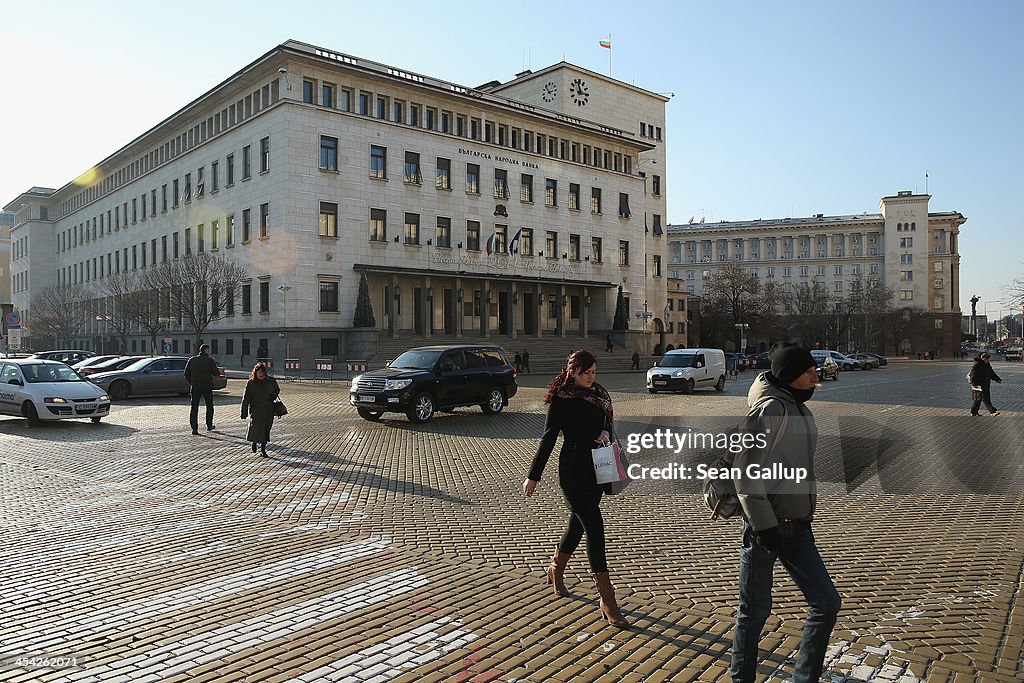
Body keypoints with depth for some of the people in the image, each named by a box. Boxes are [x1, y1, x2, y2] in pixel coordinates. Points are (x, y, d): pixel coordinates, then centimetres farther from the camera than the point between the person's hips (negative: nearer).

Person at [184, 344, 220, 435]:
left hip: (195, 387, 2)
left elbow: (186, 374, 4)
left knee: (194, 408, 2)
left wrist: (191, 383, 15)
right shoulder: (210, 361, -7)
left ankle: (194, 428, -5)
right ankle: (209, 426, 22)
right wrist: (220, 372, 12)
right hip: (207, 387, -2)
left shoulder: (192, 360, 4)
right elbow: (216, 373, -10)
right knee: (209, 407, 15)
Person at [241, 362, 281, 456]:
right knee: (255, 425, -18)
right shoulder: (251, 383, -2)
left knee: (266, 429, 4)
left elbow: (277, 390, 23)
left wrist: (273, 397, 0)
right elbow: (246, 398, 1)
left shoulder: (271, 381, 4)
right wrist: (244, 413, -2)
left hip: (268, 410, 2)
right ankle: (254, 442, 13)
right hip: (255, 409, -2)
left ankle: (263, 450, 16)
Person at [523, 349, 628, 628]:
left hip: (596, 469, 7)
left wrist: (606, 433, -7)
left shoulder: (600, 394, 10)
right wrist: (533, 476, -9)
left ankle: (556, 571, 45)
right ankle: (608, 602, -5)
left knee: (578, 522, 19)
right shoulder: (561, 398, -9)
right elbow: (548, 437, -9)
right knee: (594, 528, -10)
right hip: (573, 471, -7)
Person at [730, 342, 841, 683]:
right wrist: (764, 526, -20)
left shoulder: (797, 407, 9)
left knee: (826, 603, 9)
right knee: (755, 610, 6)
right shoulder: (771, 409, -19)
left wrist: (803, 517, 18)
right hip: (766, 525, -8)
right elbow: (745, 473, -22)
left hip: (796, 524, 8)